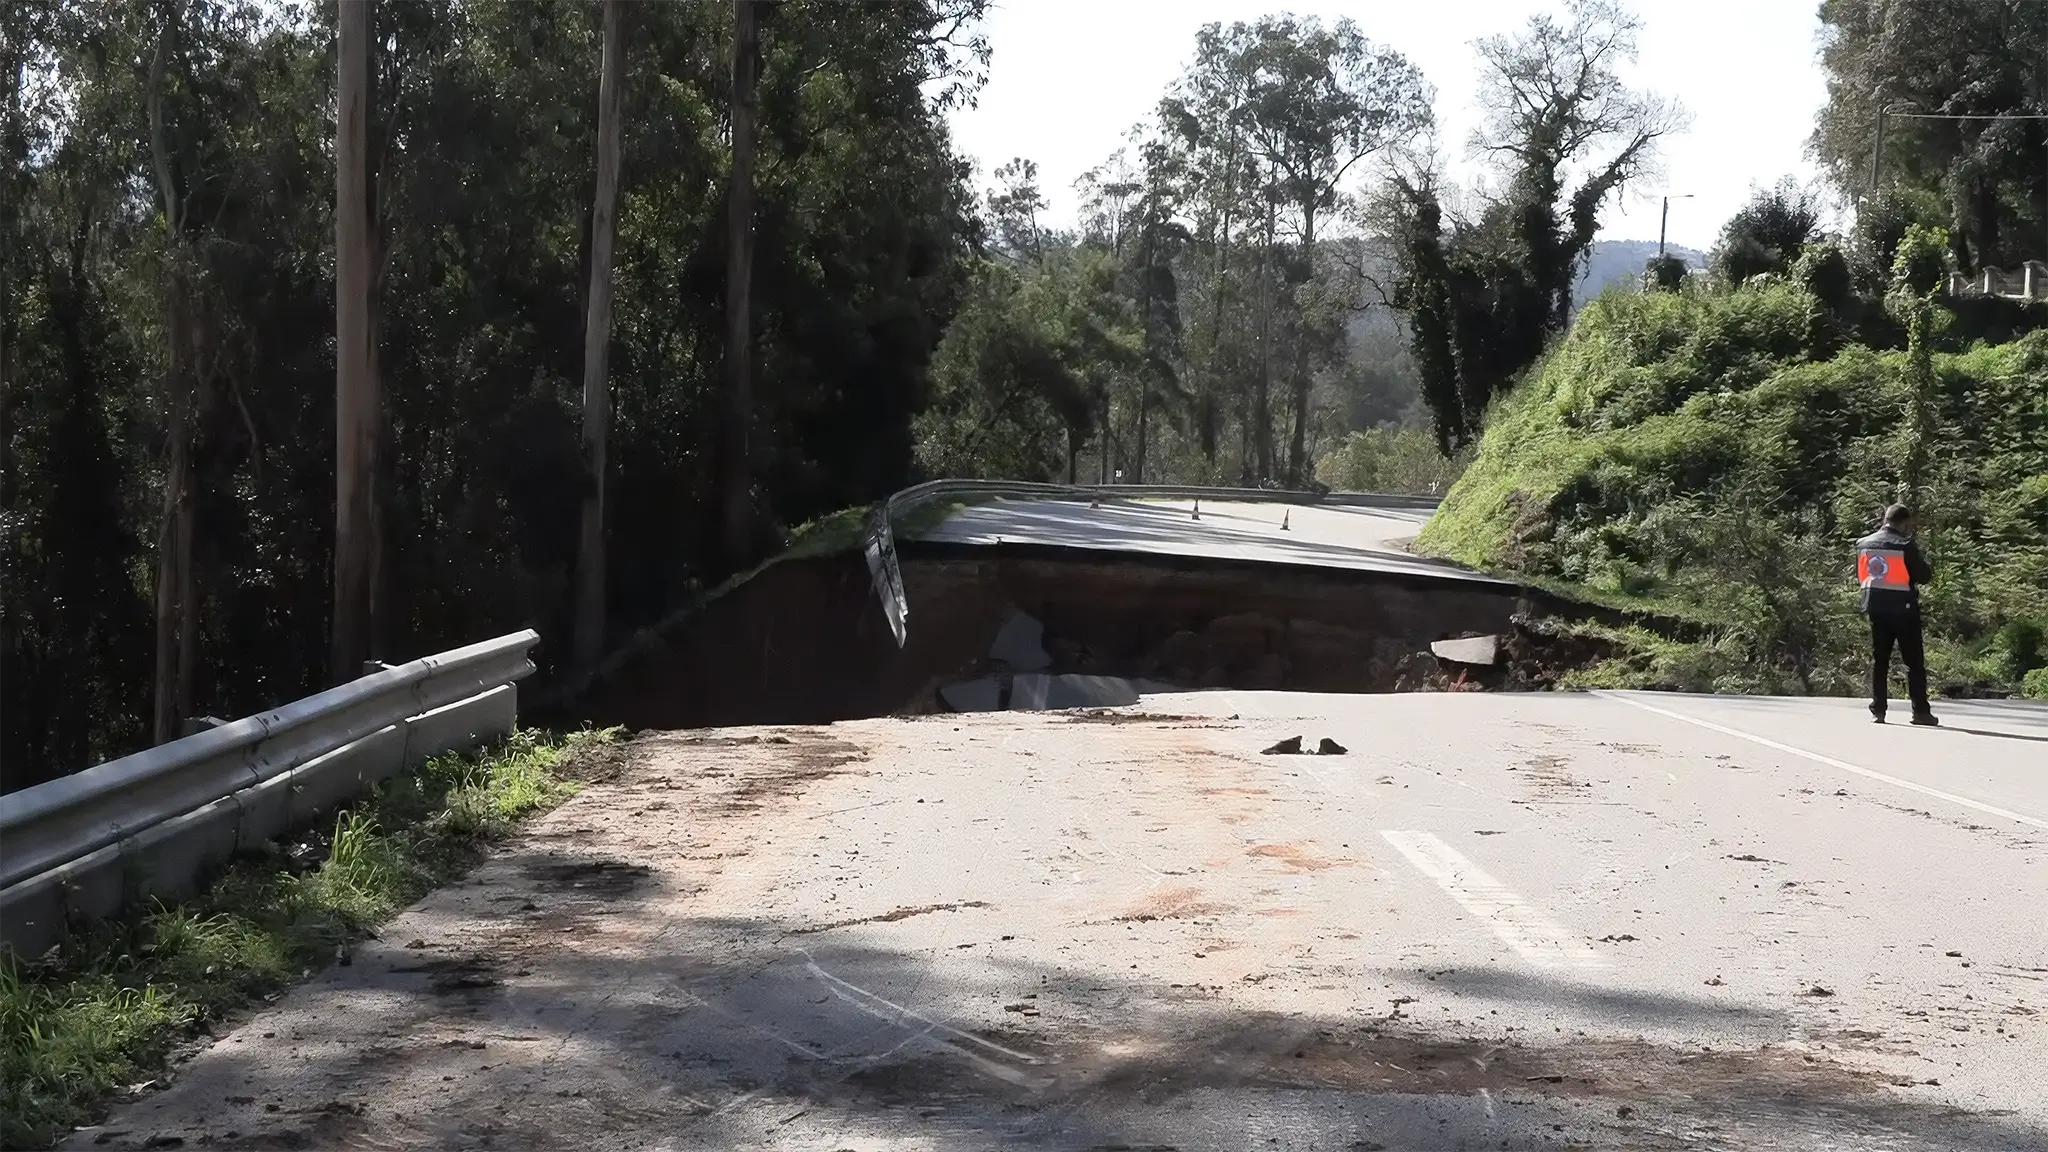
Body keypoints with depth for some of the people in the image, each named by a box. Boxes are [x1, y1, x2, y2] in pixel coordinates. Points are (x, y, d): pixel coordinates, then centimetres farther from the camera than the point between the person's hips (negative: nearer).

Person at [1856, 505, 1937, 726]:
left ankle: (1877, 710, 7)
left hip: (1876, 608, 5)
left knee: (1879, 660, 11)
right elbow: (1925, 575, -8)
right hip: (1903, 608, -5)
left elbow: (1860, 575, 12)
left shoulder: (1863, 545, 2)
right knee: (1914, 662, 1)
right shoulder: (1905, 547, -14)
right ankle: (1920, 711, -1)